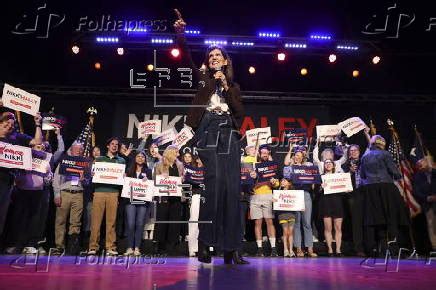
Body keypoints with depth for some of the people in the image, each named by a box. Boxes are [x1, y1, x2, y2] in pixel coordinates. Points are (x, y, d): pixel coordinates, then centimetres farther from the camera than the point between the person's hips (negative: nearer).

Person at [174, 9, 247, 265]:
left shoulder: (234, 86, 22)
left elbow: (240, 113, 7)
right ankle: (204, 242, -9)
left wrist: (226, 87, 2)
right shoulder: (203, 79, 19)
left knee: (233, 188, -6)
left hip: (229, 136, 3)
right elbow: (186, 57, 5)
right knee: (215, 183, -19)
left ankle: (231, 249, -2)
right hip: (208, 133, -2)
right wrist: (180, 34, -8)